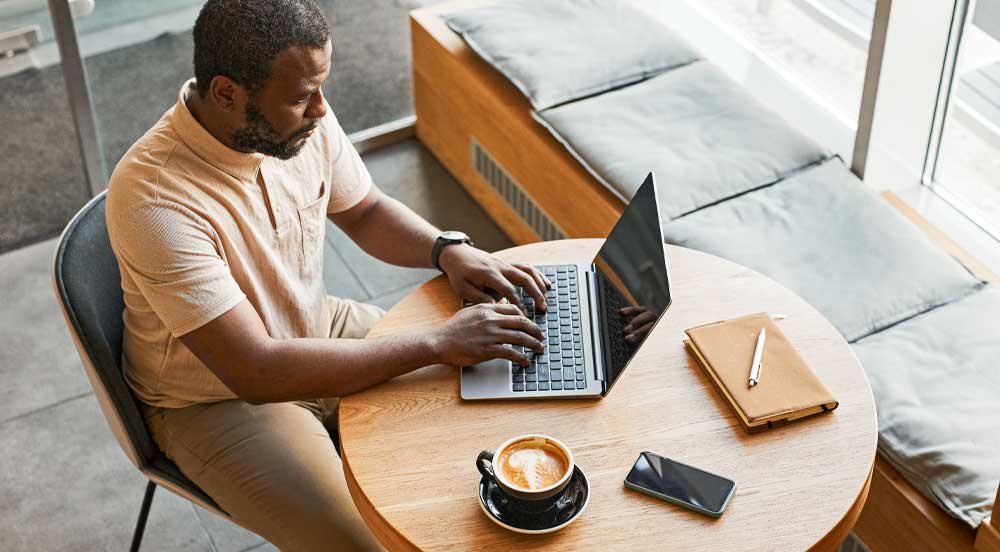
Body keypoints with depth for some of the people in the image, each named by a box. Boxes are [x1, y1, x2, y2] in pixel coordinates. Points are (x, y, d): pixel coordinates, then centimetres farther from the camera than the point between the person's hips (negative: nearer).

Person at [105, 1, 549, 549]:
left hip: (319, 329, 6)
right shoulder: (154, 198, -33)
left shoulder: (304, 119, -13)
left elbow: (365, 211, 7)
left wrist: (449, 250, -14)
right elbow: (258, 372, -36)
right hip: (223, 398, -6)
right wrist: (437, 343, -34)